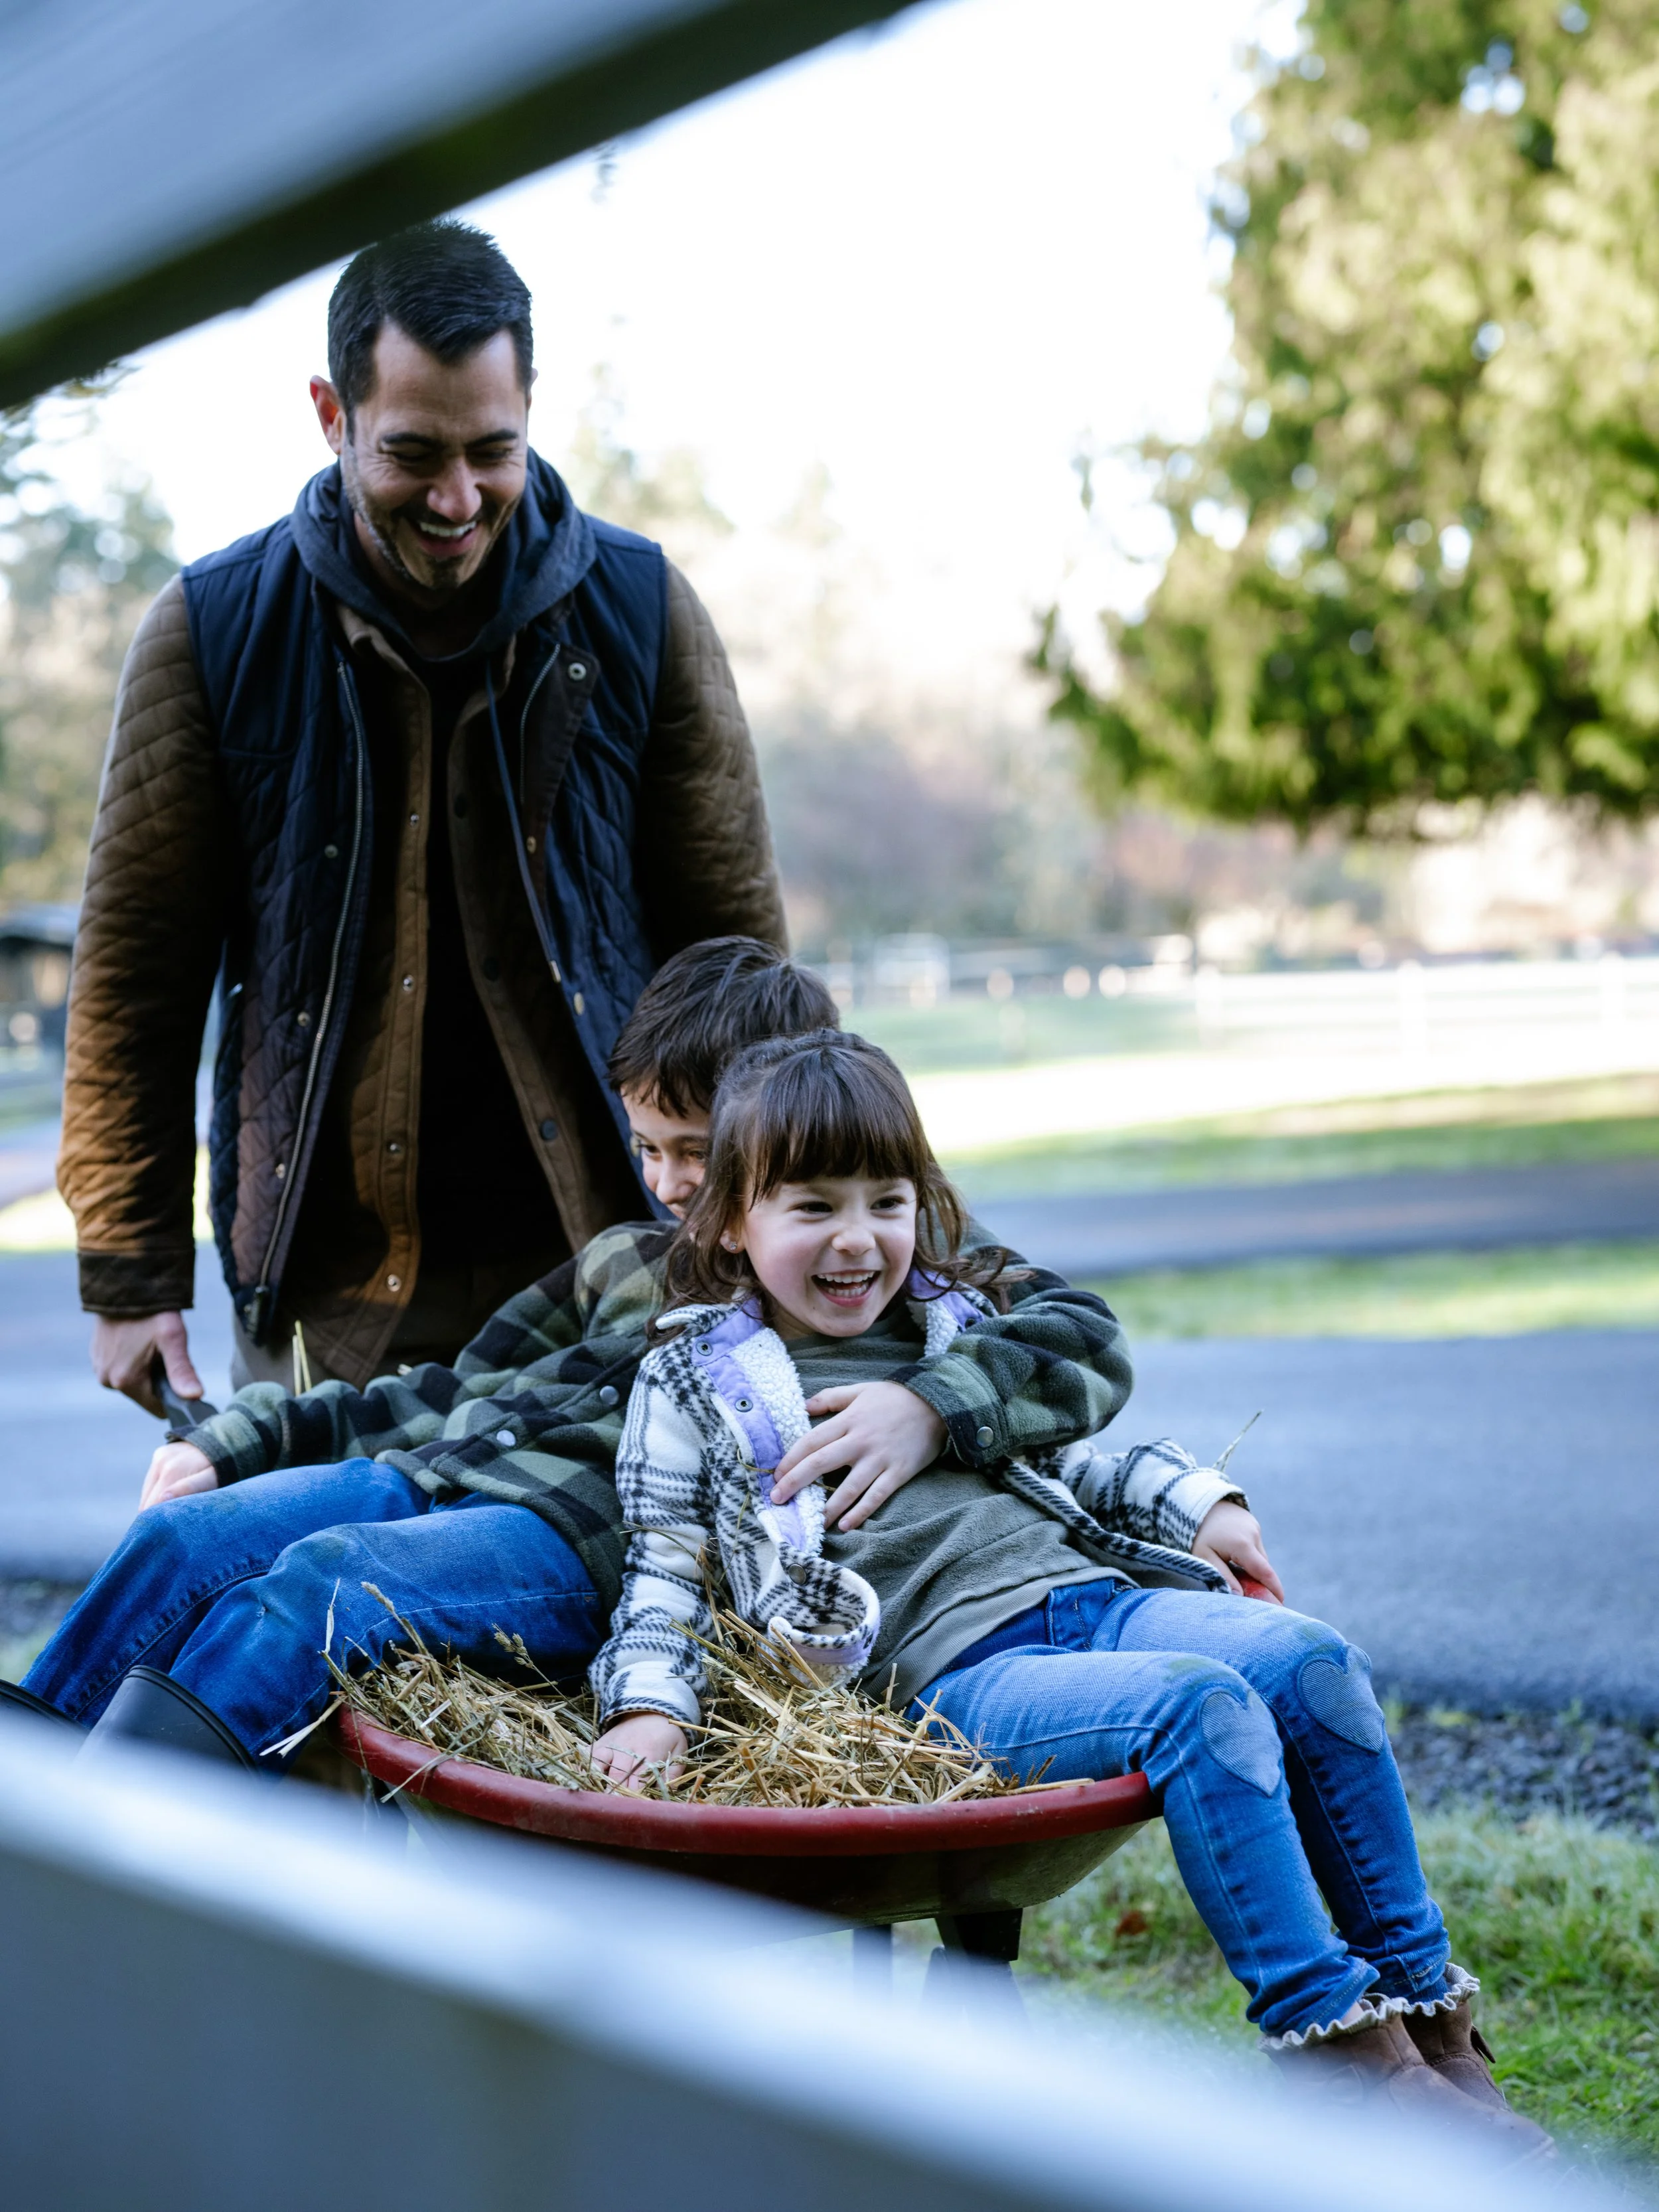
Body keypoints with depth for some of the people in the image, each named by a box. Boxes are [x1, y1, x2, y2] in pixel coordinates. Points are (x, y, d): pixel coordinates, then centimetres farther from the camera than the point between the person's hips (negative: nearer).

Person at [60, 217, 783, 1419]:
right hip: (326, 1290, 0)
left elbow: (732, 944, 7)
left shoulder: (641, 609, 1)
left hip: (600, 1272, 1)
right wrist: (132, 1268, 0)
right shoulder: (213, 629, -1)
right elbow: (135, 971, 3)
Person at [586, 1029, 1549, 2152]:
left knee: (1315, 1664, -17)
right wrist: (648, 1704, -11)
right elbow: (664, 1571, 6)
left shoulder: (956, 1325, 22)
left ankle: (1423, 2003, -9)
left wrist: (1196, 1506, 17)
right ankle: (1330, 2037, -27)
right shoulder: (694, 1385, 8)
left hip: (1091, 1593, 6)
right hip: (953, 1668, -6)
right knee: (1201, 1706, -30)